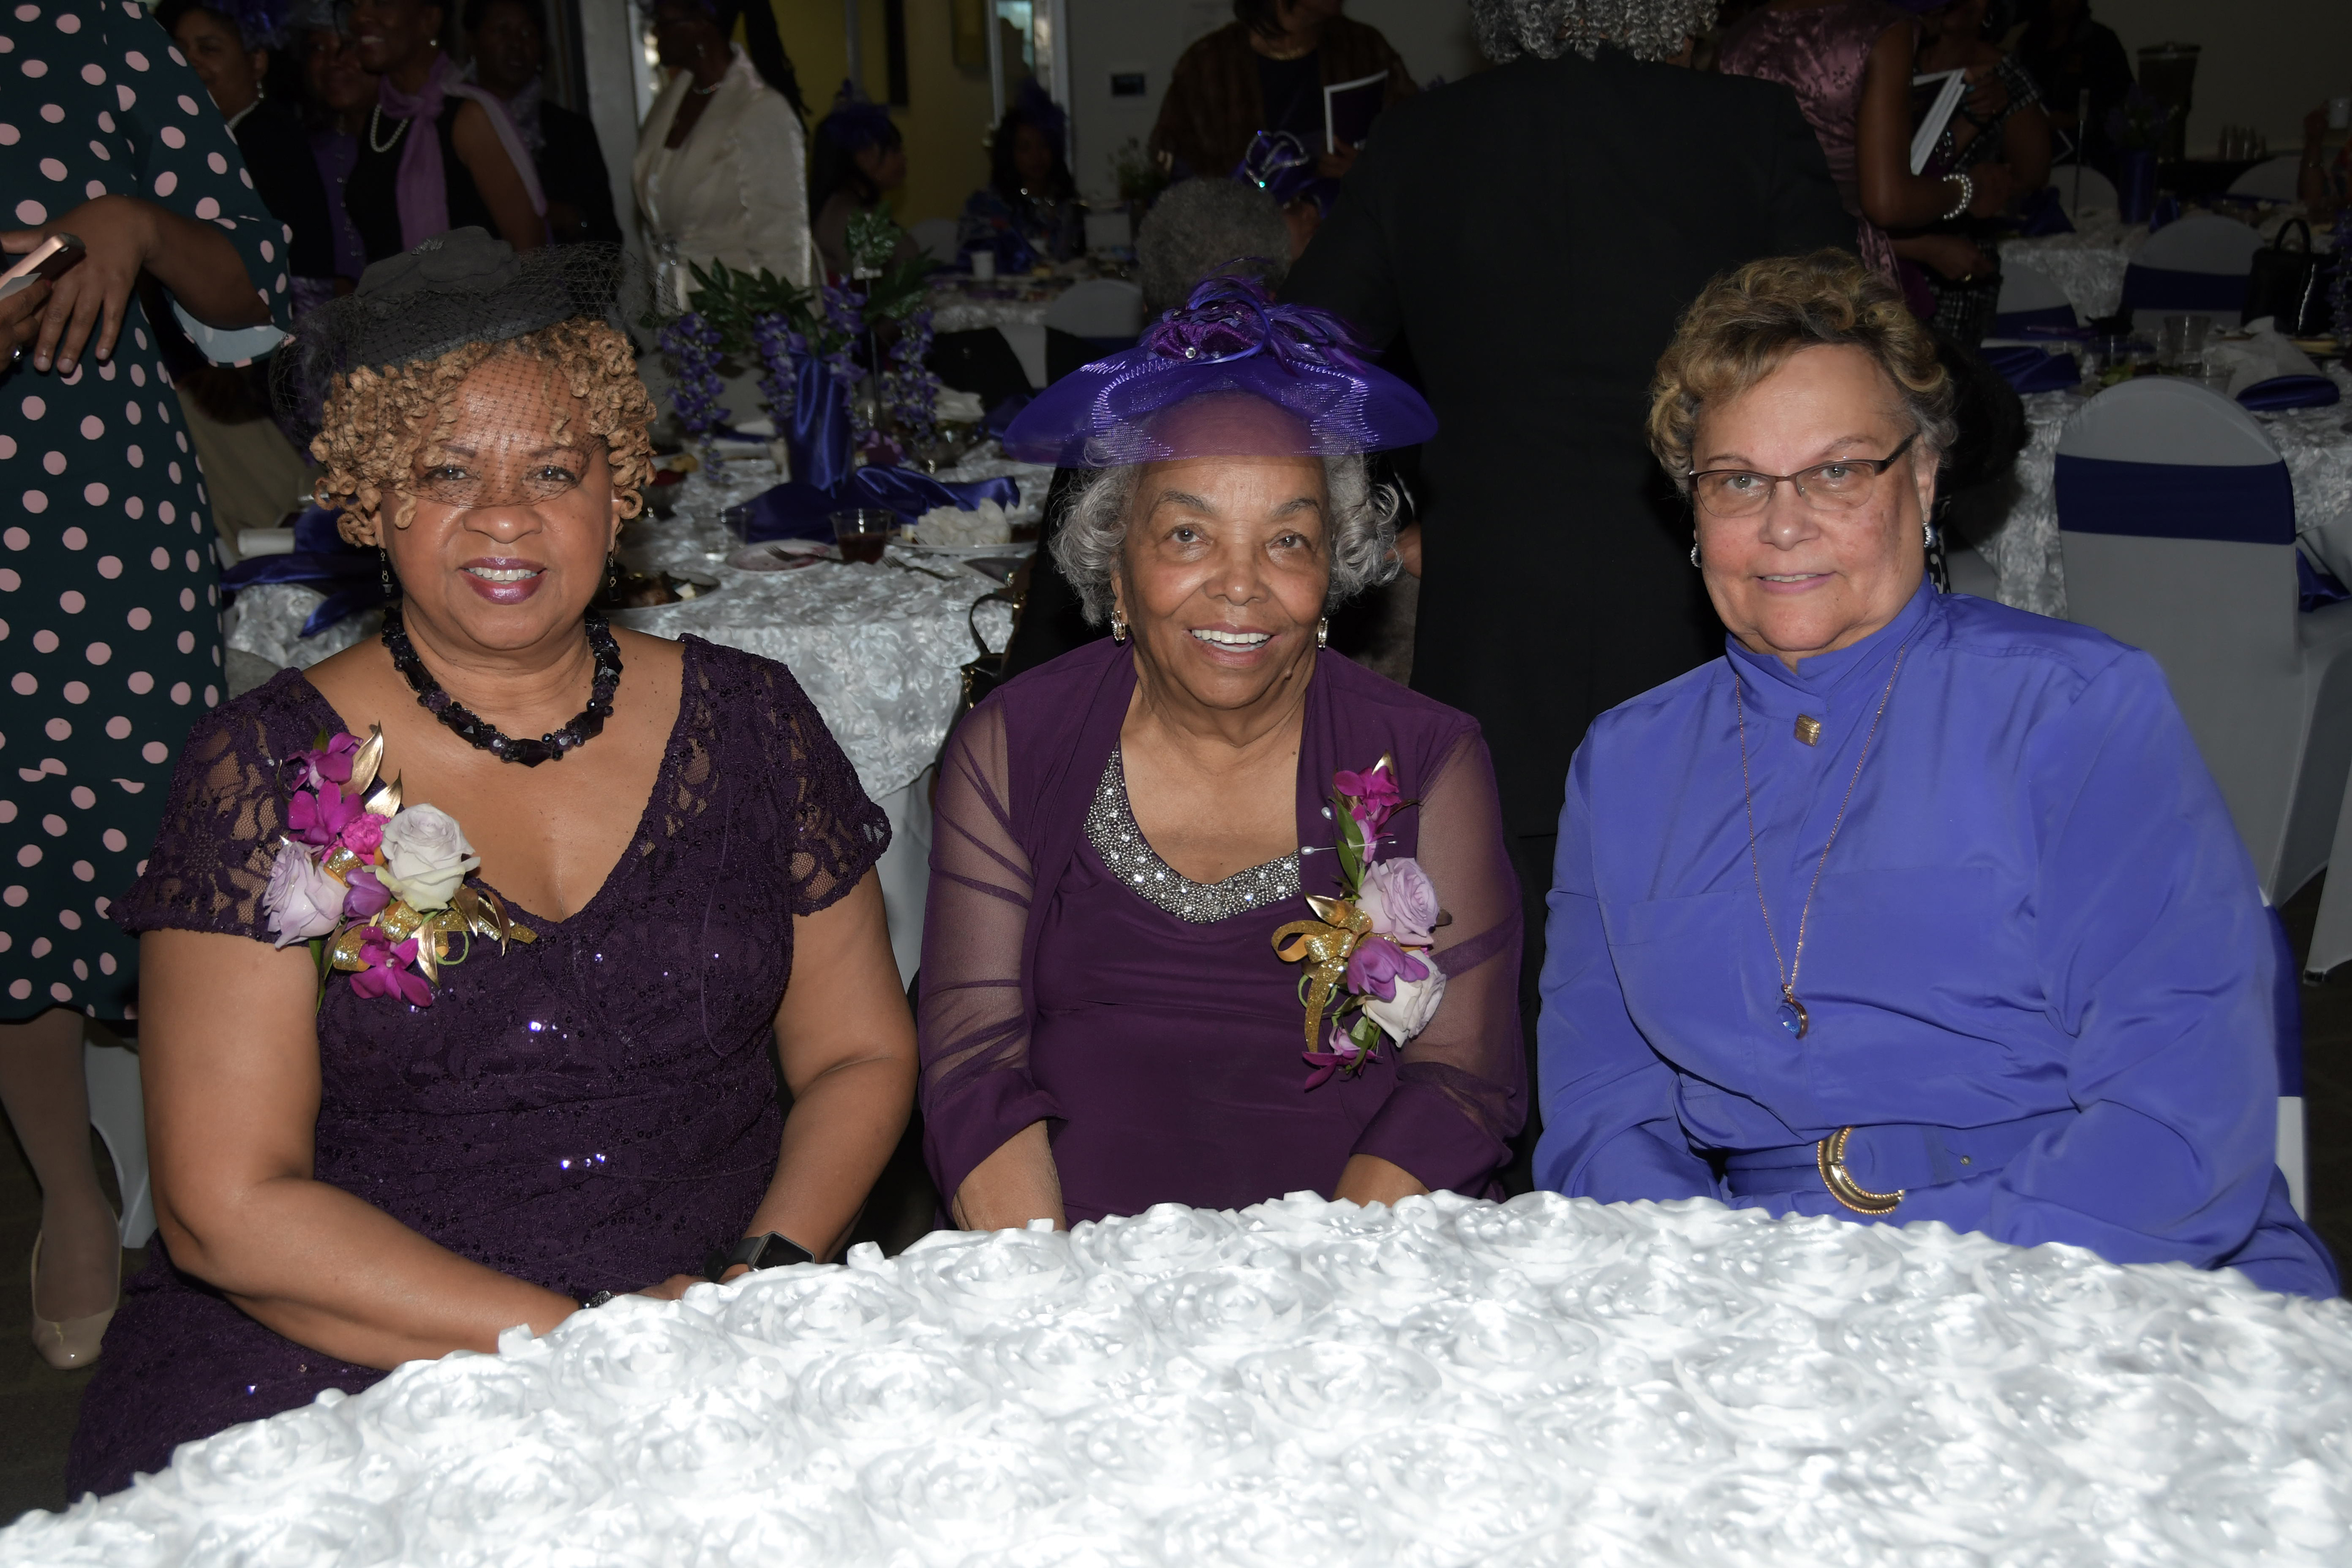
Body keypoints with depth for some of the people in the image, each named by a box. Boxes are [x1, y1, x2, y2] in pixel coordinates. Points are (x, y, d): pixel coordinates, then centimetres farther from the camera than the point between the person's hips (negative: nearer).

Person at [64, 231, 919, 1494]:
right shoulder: (271, 767, -3)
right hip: (339, 1369, -1)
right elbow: (227, 1210, -8)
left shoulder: (743, 721, 5)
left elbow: (862, 1055, 9)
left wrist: (769, 1273, -9)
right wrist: (582, 1342, -15)